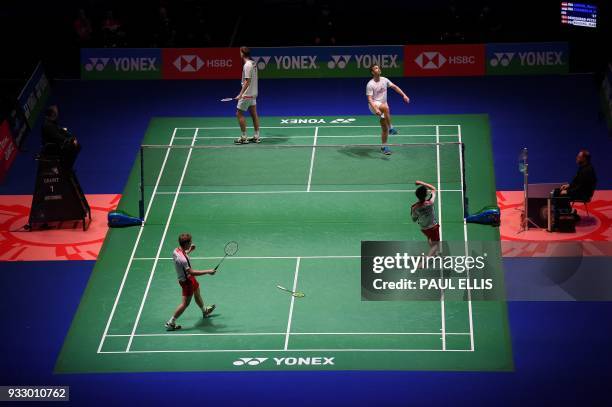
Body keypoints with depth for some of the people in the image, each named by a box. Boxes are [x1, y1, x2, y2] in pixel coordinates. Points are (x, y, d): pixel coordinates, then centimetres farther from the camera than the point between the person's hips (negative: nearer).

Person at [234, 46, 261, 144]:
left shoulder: (247, 65, -20)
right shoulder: (253, 63, 7)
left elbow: (247, 81, -23)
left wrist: (241, 94, -24)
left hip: (247, 95, -9)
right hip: (253, 94, 9)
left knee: (239, 114, -2)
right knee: (254, 114, 11)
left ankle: (243, 137, -1)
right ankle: (256, 136, 14)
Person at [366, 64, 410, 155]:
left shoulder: (384, 80, 4)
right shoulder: (370, 85, -15)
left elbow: (395, 87, 13)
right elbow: (369, 99, -20)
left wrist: (404, 95, 2)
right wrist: (376, 109, -33)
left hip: (383, 105, 6)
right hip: (374, 105, -6)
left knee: (384, 129, 4)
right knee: (386, 108, -39)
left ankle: (384, 146, 15)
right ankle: (390, 127, -32)